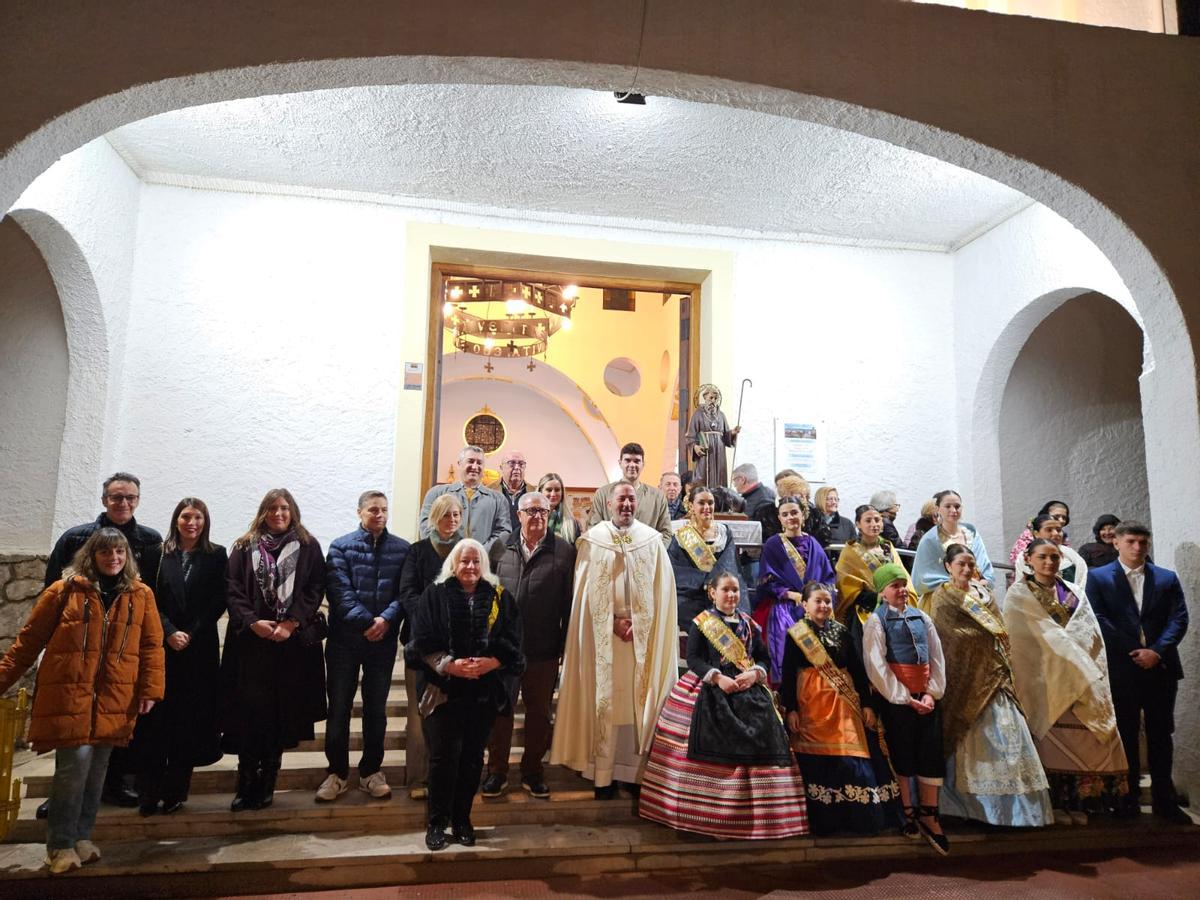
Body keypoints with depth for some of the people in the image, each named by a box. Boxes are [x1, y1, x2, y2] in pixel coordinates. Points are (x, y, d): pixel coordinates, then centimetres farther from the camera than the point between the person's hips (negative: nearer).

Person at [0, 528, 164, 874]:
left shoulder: (141, 594, 6)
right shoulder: (65, 590, 0)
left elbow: (151, 644, 5)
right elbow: (30, 639, 6)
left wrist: (150, 688, -3)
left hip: (114, 699, 3)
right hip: (68, 693, -2)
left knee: (96, 768, 9)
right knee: (76, 761, -10)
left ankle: (81, 836, 27)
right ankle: (60, 844, 9)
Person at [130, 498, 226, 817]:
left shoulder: (217, 555, 5)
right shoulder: (159, 553, 6)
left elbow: (219, 602, 1)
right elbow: (152, 600, 2)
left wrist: (190, 634, -8)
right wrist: (170, 632, -10)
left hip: (200, 647, 0)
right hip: (162, 646, 0)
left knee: (189, 720, 2)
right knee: (155, 718, -1)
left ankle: (175, 791, 10)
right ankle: (148, 792, 7)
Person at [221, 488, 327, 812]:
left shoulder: (308, 547, 7)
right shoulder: (244, 547, 9)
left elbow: (315, 590, 0)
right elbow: (233, 590, 2)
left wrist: (291, 623, -11)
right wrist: (253, 622, -12)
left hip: (293, 642, 0)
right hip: (251, 641, 0)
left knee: (281, 715, 3)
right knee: (250, 712, -3)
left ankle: (266, 785, 14)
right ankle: (246, 784, 8)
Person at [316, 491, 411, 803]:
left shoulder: (402, 549, 4)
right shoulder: (341, 546, 0)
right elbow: (339, 591, -10)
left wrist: (386, 619, -18)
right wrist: (366, 621, -18)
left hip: (384, 640, 1)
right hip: (344, 639, -1)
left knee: (377, 709, 11)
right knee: (339, 708, 6)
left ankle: (371, 772, 24)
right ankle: (337, 772, 21)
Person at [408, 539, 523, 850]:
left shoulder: (499, 597, 6)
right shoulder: (435, 595, 1)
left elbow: (511, 643, 3)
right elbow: (423, 643, -4)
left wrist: (489, 663, -14)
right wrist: (450, 665, -16)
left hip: (485, 692, 2)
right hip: (444, 689, -2)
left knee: (472, 757, 8)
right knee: (444, 756, -4)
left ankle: (462, 819, 23)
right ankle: (436, 822, 13)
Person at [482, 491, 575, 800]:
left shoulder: (564, 551, -1)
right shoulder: (501, 548, 4)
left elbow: (568, 603, -1)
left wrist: (565, 645, -3)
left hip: (543, 650, -1)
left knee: (539, 712, 11)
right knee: (499, 710, 11)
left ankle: (532, 771, 28)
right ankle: (497, 771, 26)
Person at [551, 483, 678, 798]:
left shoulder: (652, 540, 6)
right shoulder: (593, 539, 3)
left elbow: (661, 590, 2)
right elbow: (589, 589, -1)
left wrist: (637, 622, -8)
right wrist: (614, 621, -10)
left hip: (644, 633, 1)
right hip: (604, 633, -1)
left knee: (641, 701, 2)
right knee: (605, 701, 0)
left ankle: (638, 770, 11)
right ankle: (604, 775, 6)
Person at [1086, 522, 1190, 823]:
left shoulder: (1167, 578, 12)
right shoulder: (1098, 578, 4)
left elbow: (1179, 618, 2)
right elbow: (1099, 619, -5)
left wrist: (1156, 651, -12)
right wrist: (1134, 651, -12)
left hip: (1160, 668, 2)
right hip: (1121, 669, -2)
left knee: (1161, 734, 8)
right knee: (1126, 735, 5)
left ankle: (1165, 800, 17)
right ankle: (1128, 798, 13)